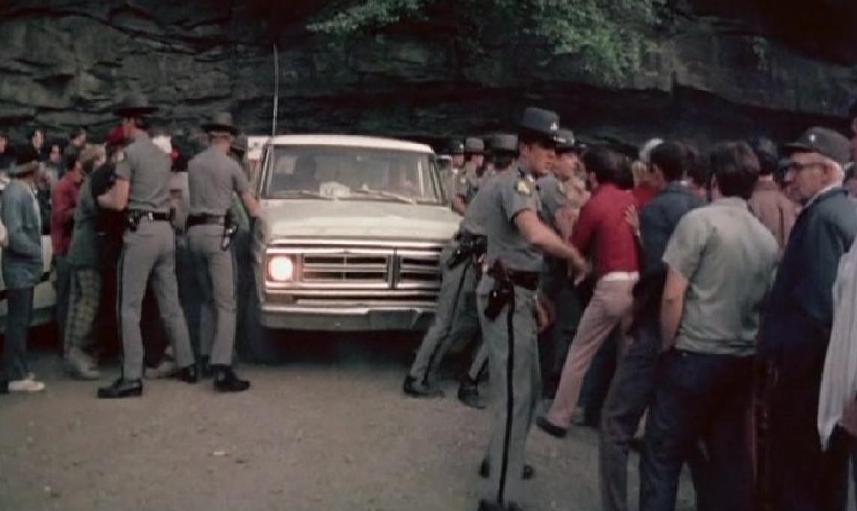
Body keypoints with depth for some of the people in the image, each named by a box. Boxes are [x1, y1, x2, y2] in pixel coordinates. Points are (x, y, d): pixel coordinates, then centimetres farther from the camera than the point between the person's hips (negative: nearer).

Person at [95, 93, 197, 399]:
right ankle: (187, 365, 19)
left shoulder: (130, 153, -7)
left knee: (130, 307, -4)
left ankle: (132, 378, -5)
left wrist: (99, 198, 11)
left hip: (141, 232, -8)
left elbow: (119, 202, -11)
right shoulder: (163, 156, 18)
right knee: (171, 304, 14)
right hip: (166, 230, 8)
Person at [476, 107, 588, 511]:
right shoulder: (516, 182, -16)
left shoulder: (524, 184, 18)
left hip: (516, 294, 11)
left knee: (527, 386, 21)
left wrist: (534, 297, 26)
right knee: (515, 392, -11)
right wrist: (576, 256, -21)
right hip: (506, 296, -11)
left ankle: (500, 460, 37)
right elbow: (535, 235, -36)